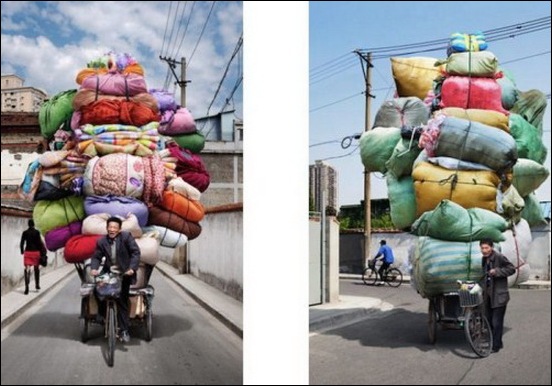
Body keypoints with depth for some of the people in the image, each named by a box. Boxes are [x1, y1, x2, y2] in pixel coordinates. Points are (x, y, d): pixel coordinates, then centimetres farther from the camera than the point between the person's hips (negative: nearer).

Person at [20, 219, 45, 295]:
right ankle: (37, 285, 26)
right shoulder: (37, 232, -3)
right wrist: (42, 251, 0)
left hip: (27, 252, 1)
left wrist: (22, 251, 18)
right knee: (36, 268, 15)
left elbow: (21, 243, 4)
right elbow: (39, 242, -8)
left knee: (27, 269, -7)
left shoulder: (25, 233, 4)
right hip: (36, 252, -1)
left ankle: (26, 286, -25)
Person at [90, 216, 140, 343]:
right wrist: (94, 268, -18)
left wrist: (132, 268, -24)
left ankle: (123, 330, 2)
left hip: (124, 273, -4)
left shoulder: (126, 236, -11)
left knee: (121, 301, -6)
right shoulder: (101, 241, 0)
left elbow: (136, 252, -13)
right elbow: (96, 257, 2)